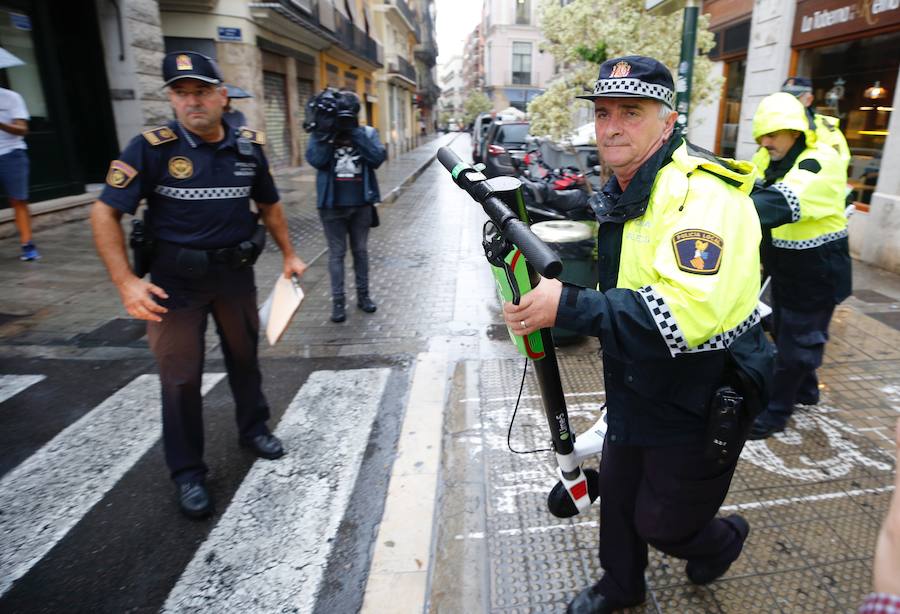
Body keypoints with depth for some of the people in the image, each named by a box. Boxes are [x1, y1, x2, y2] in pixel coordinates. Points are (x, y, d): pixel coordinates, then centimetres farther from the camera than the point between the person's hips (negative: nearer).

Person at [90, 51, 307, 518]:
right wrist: (125, 281, -20)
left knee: (244, 356, 18)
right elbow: (105, 212, -12)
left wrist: (288, 254, 13)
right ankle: (187, 472, 21)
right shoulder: (152, 148, -13)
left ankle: (253, 428, 42)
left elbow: (268, 205, 14)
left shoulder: (248, 146, -1)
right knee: (180, 377, 3)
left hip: (236, 272, 4)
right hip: (176, 280, -3)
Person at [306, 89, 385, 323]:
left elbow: (377, 158, -15)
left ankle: (363, 295, 24)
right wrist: (326, 133, -22)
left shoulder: (367, 133, 2)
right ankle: (338, 301, 10)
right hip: (332, 205, -1)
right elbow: (316, 160, -15)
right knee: (336, 253, 4)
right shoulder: (322, 133, 1)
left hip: (361, 204, 1)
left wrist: (355, 132, -17)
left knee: (360, 251, 12)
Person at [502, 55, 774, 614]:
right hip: (635, 393, 8)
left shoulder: (702, 192, -26)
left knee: (663, 523, 11)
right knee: (618, 497, 22)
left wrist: (569, 306, -36)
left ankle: (722, 539, 47)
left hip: (701, 403, -8)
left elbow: (689, 314, -39)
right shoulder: (620, 193, 5)